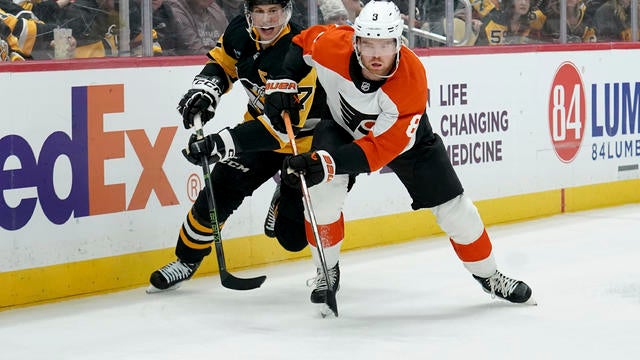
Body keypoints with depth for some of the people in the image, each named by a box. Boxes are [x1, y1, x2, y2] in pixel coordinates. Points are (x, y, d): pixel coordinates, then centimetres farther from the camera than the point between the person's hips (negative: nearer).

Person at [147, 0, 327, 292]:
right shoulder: (240, 31, -13)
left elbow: (282, 127, -39)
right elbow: (222, 62, 10)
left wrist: (222, 144, -44)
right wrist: (206, 88, -13)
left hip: (303, 139, -5)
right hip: (259, 125, 5)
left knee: (292, 235, -6)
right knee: (217, 193, -3)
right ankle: (187, 260, 18)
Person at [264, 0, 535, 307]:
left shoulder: (412, 80, -39)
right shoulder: (332, 45, -33)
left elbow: (381, 148, -40)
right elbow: (303, 42, -6)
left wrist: (327, 164, -50)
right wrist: (283, 83, -16)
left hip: (403, 135, -1)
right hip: (343, 126, 1)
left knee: (452, 207, -1)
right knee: (323, 191, -23)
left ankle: (488, 275, 23)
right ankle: (327, 271, 0)